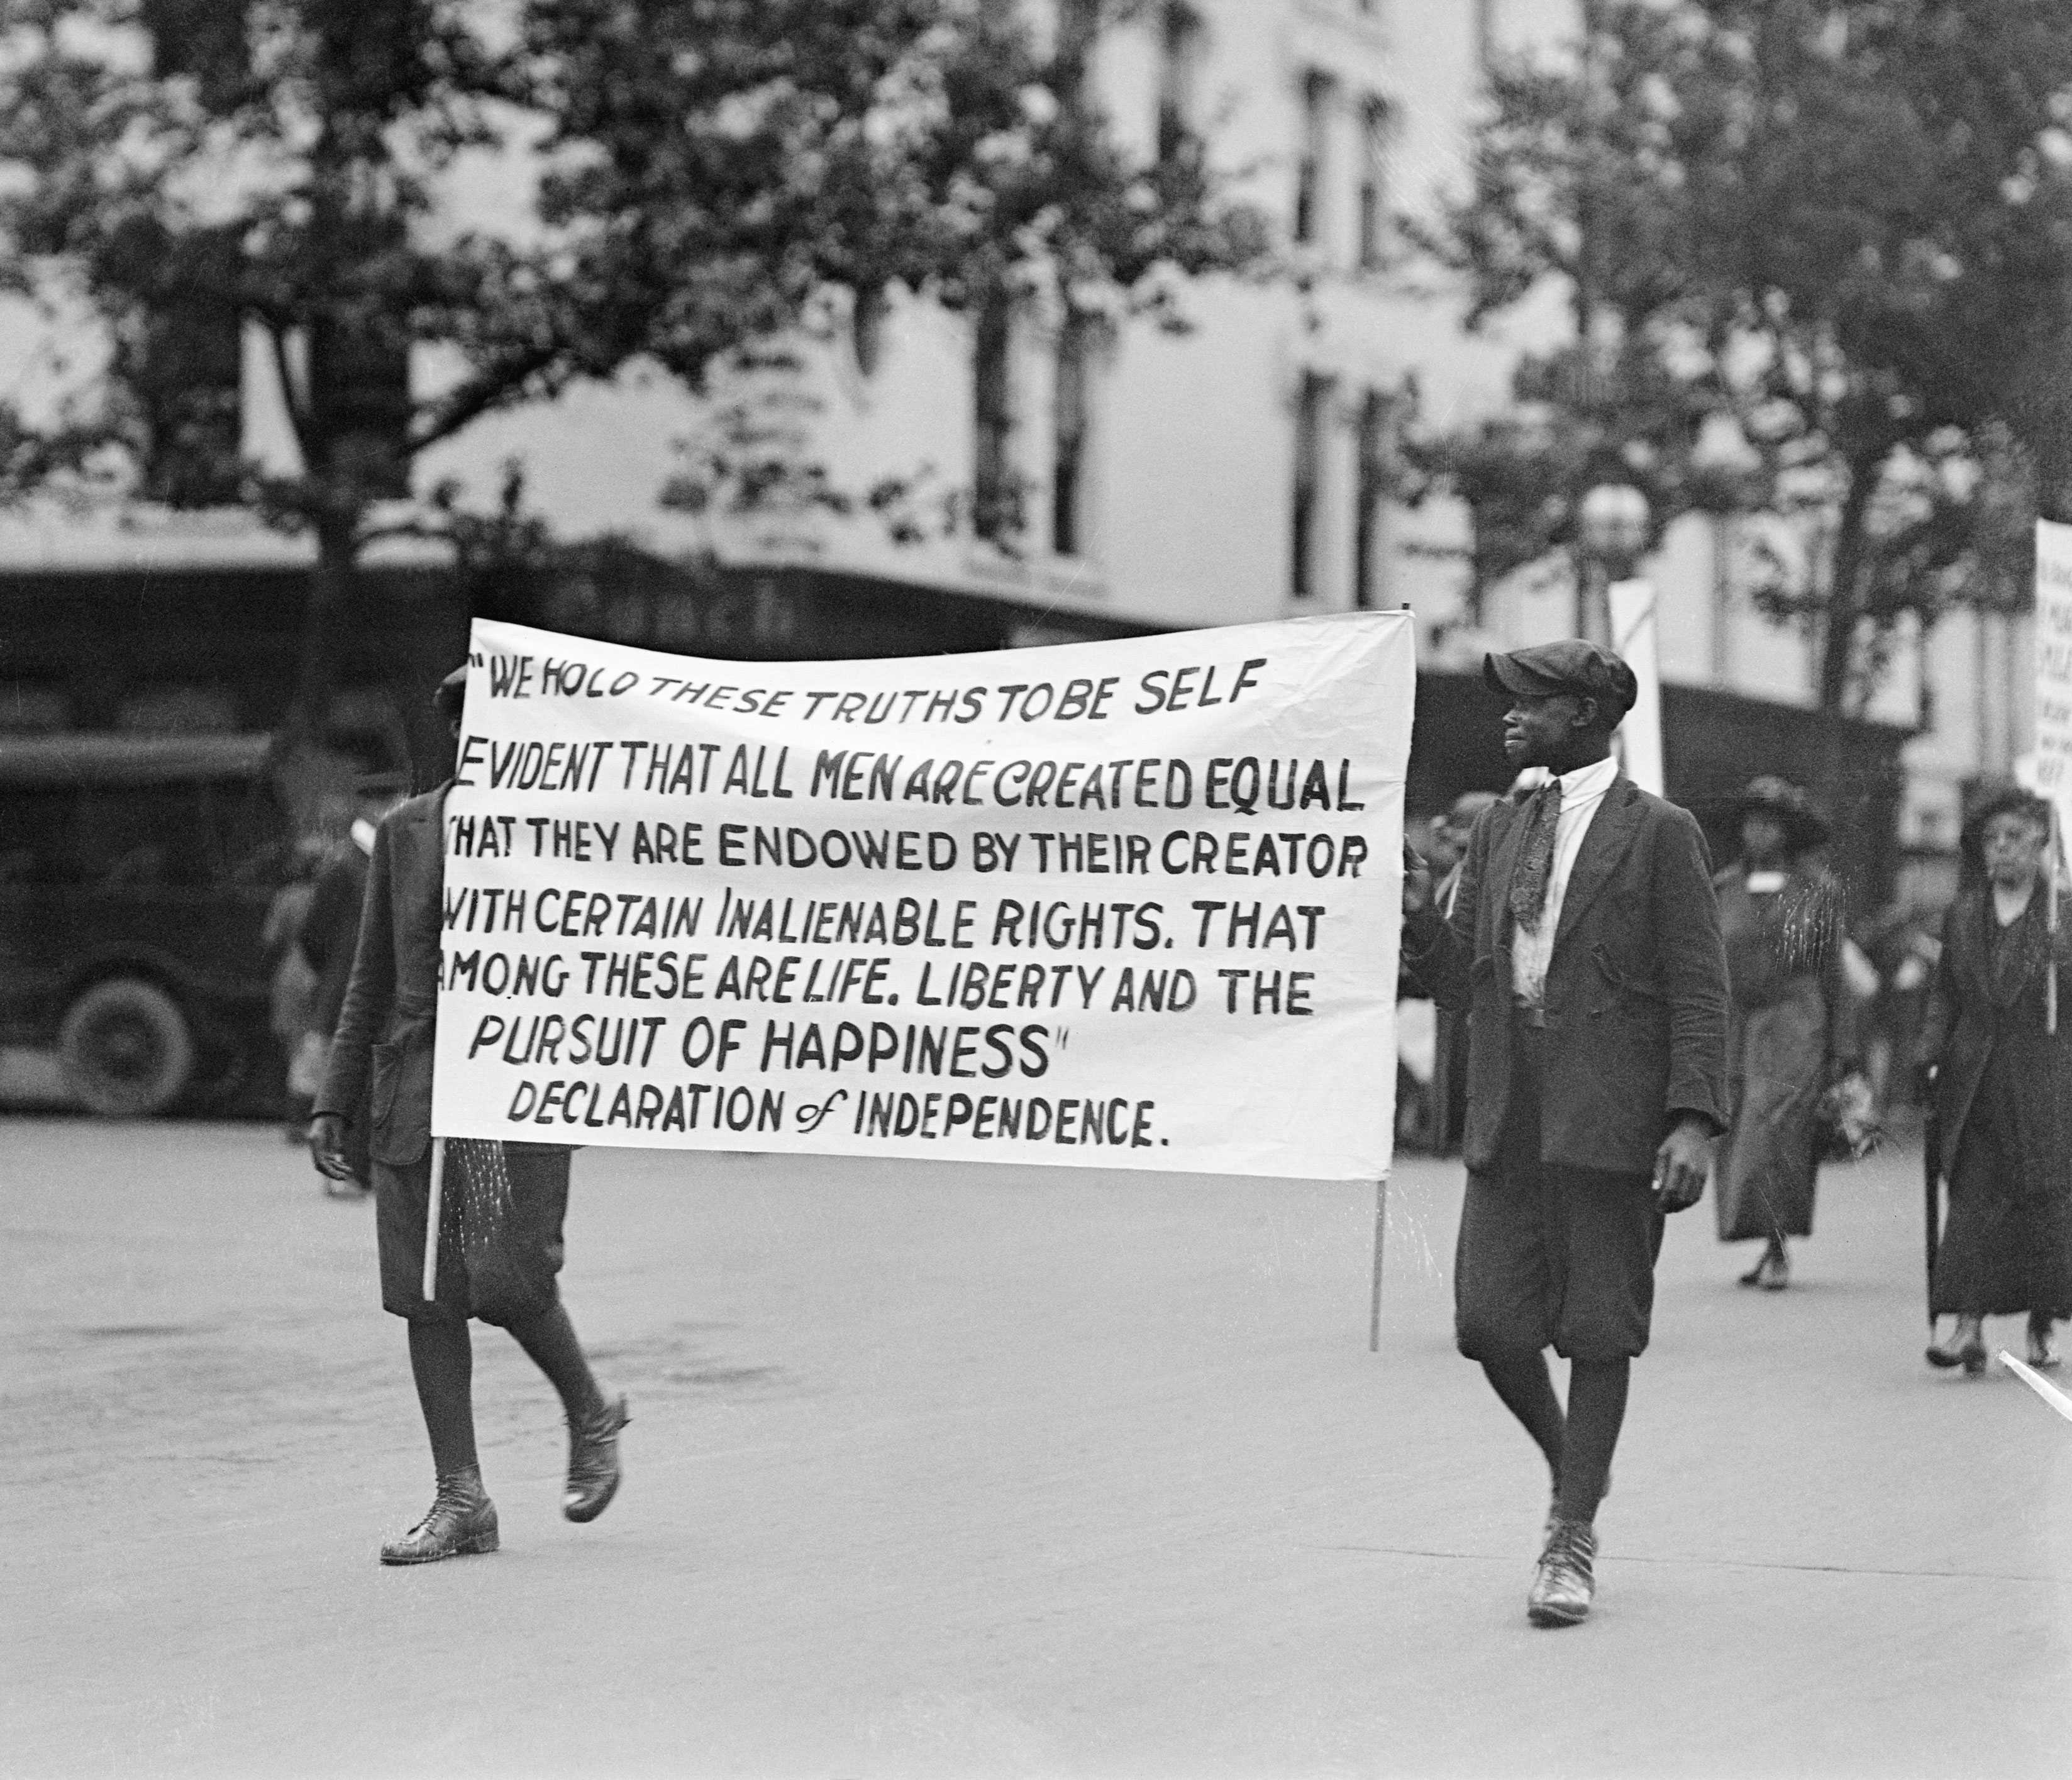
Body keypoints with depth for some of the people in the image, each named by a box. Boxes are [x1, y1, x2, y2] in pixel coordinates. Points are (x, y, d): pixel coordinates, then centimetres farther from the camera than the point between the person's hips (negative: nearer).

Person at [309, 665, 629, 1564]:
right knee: (423, 1292, 0)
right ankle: (459, 1501, 7)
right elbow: (372, 978, 15)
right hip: (417, 1080, 4)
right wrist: (333, 1103, 12)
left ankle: (590, 1413, 16)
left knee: (505, 1277, -13)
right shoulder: (405, 832, 12)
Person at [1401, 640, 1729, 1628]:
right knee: (1490, 1324, 1)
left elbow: (1698, 991, -6)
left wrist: (1693, 1120, -15)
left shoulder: (1660, 834, -2)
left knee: (1597, 1331, 0)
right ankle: (1571, 1464, 27)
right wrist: (1419, 918, -4)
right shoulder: (1497, 831, 15)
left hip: (1610, 1121, -5)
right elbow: (1462, 985, 15)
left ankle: (1572, 1538, 8)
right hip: (1507, 1119, 5)